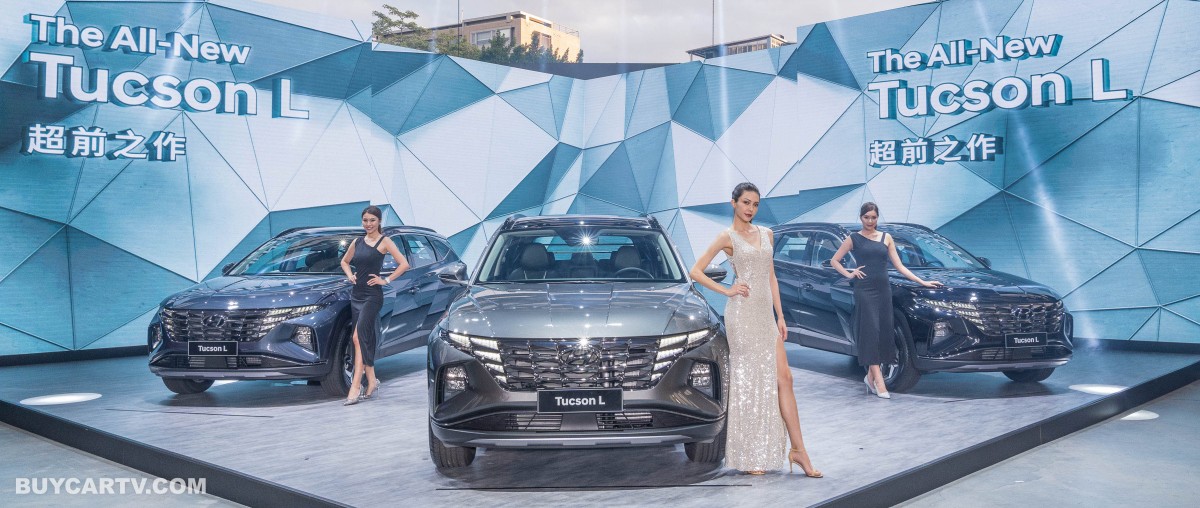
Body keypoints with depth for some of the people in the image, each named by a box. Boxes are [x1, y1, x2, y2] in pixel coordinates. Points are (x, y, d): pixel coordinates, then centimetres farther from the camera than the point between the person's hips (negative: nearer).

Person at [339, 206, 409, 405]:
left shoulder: (384, 242, -4)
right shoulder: (357, 242, 13)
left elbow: (404, 264, -11)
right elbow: (344, 261, 28)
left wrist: (386, 280, -12)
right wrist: (349, 275, 9)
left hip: (373, 295, -6)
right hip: (356, 295, 6)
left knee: (359, 338, -16)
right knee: (365, 340, 10)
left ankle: (355, 388, -19)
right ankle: (372, 382, 22)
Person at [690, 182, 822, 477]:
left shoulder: (766, 234, 14)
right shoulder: (727, 237, -2)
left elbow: (771, 277, 16)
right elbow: (696, 272, -3)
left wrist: (780, 316, 10)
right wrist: (726, 291, -8)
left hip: (766, 314, 6)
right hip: (742, 312, -6)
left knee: (782, 377, 1)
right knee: (748, 379, -2)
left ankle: (798, 450, 4)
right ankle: (749, 457, 8)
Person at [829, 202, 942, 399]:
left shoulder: (886, 238, 13)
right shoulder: (854, 238, 4)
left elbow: (899, 266, 12)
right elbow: (834, 260, 9)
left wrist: (922, 282, 7)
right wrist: (849, 274, -4)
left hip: (883, 289, 4)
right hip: (864, 290, -4)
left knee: (883, 333, 2)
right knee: (870, 333, -8)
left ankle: (870, 376, 14)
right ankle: (878, 381, -11)